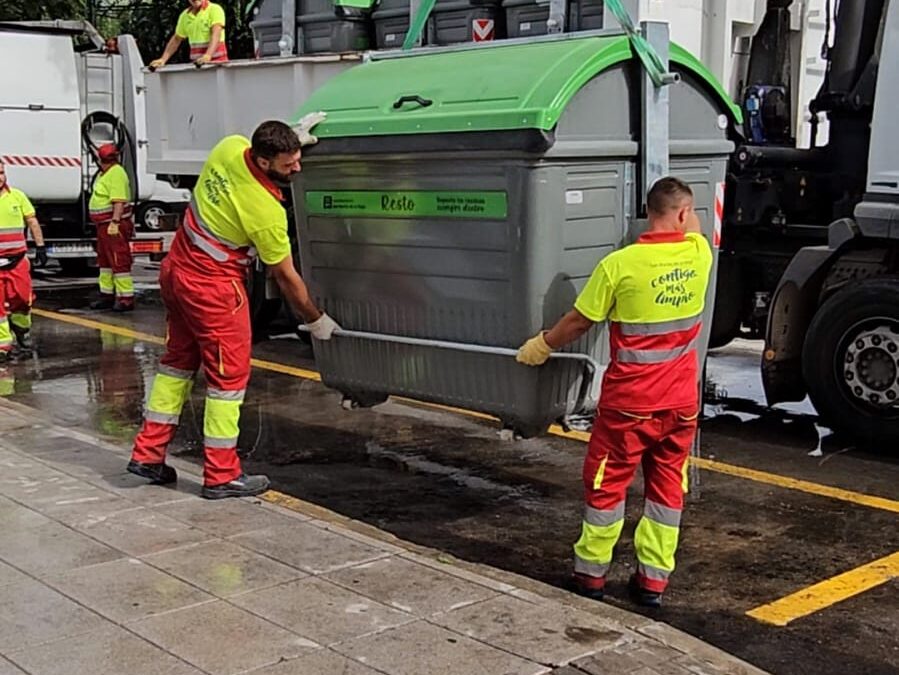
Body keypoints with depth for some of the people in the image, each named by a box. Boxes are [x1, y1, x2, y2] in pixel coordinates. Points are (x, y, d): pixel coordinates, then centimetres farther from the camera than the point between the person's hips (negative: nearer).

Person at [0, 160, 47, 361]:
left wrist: (40, 247, 6)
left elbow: (32, 222, 11)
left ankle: (21, 331, 30)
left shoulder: (17, 196, 5)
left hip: (18, 259, 2)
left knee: (22, 299, 1)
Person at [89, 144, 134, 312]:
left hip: (114, 226, -11)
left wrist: (115, 222, -28)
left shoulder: (116, 173, -17)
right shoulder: (105, 173, 17)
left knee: (119, 261, -11)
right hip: (104, 225, 11)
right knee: (105, 261, 16)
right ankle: (107, 295, 25)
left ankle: (126, 299, -11)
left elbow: (119, 201, -24)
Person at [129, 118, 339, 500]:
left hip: (176, 269, 9)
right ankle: (222, 476, 9)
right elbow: (286, 276, -12)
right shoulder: (267, 211, -24)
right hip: (213, 287, -9)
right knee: (229, 374, 2)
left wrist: (294, 140, 9)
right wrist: (316, 321, 0)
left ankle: (148, 453, 27)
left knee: (178, 359, 20)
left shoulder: (229, 148, -7)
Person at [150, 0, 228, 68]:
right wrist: (163, 60, 7)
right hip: (197, 63, 5)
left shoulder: (215, 9, -6)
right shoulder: (185, 15, 11)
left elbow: (216, 35, -20)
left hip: (217, 60, -5)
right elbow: (176, 40, 18)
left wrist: (208, 56, -36)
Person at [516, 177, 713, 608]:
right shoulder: (699, 255, -4)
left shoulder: (620, 264, -15)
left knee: (606, 485, 9)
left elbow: (578, 321, -4)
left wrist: (540, 347, 10)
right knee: (667, 487, 12)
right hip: (681, 401, 4)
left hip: (630, 400, -4)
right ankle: (653, 580, 17)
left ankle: (591, 575, 19)